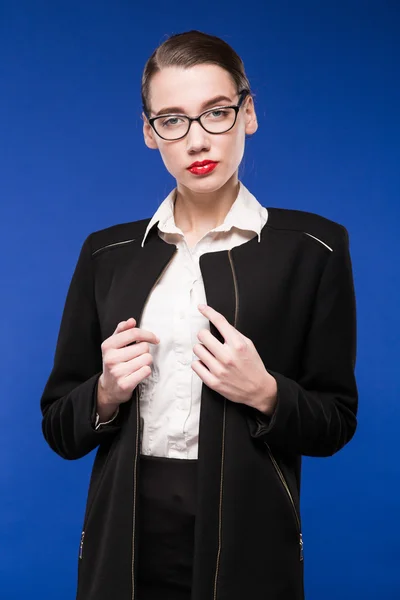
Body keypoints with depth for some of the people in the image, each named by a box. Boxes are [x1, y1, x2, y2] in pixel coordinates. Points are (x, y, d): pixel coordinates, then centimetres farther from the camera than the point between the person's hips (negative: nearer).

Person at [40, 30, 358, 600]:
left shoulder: (312, 247, -4)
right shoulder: (107, 254, 4)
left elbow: (336, 422, 0)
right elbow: (60, 429, 7)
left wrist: (266, 393, -19)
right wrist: (107, 393, -13)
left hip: (246, 544, -2)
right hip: (125, 543, 2)